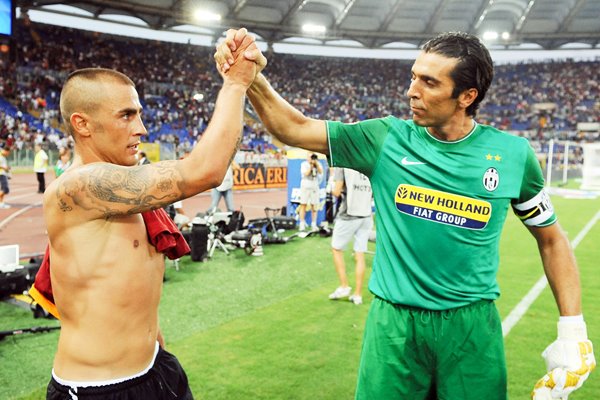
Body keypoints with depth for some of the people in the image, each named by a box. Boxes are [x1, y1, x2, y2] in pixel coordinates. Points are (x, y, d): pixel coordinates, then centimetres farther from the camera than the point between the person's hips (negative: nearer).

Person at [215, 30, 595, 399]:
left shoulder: (512, 154, -3)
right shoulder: (387, 138, -5)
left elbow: (551, 238, 7)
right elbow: (295, 129, -5)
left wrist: (573, 330, 3)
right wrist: (252, 79, -21)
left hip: (472, 323, 1)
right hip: (394, 320, 0)